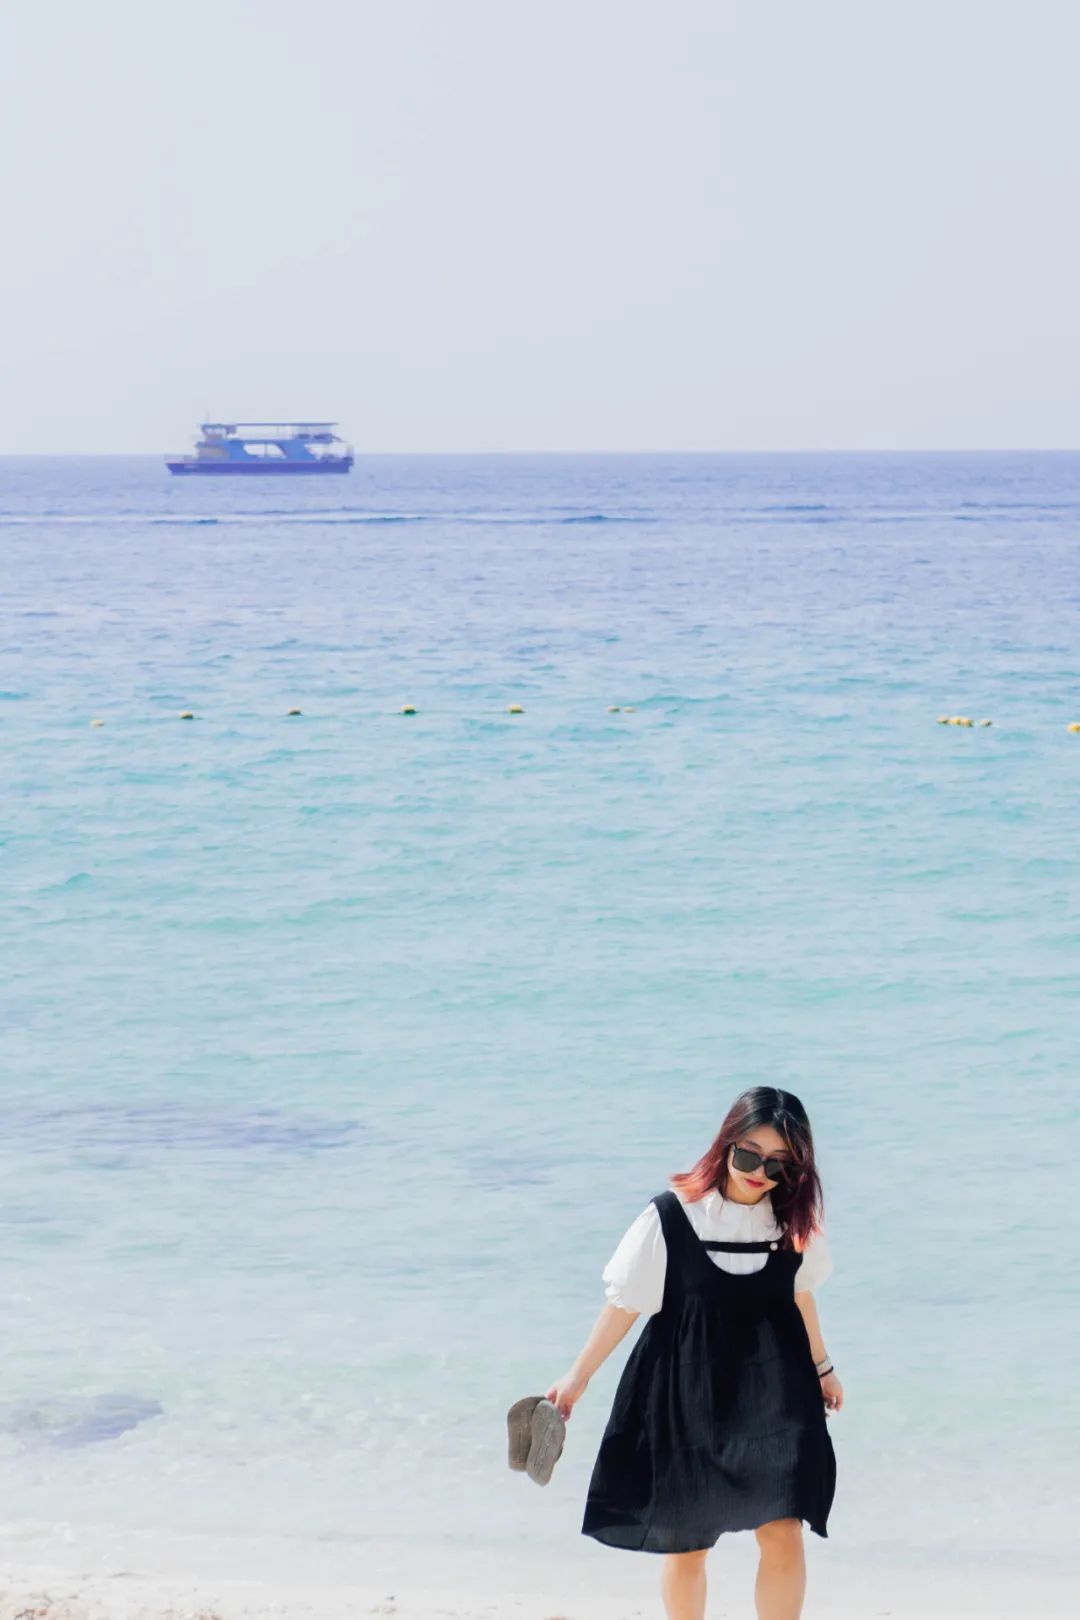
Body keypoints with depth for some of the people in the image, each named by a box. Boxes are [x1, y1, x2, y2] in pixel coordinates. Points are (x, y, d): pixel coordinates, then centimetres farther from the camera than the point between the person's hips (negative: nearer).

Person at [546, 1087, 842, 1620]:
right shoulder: (672, 1216, -16)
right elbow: (625, 1303, -7)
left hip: (771, 1387, 2)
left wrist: (821, 1367, 24)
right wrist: (578, 1377, -3)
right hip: (687, 1393, -2)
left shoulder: (794, 1218, -4)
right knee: (685, 1544, 9)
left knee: (783, 1535, -9)